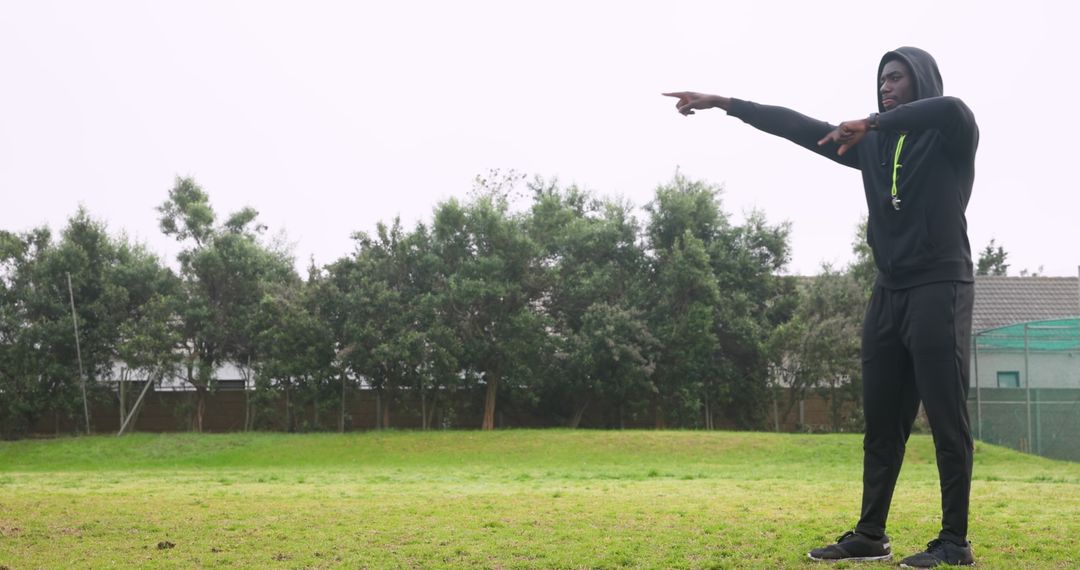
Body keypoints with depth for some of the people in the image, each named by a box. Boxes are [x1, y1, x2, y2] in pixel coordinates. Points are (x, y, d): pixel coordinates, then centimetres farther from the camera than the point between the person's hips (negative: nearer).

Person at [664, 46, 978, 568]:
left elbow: (952, 108, -27)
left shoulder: (950, 138, -3)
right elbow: (801, 128, 13)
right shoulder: (873, 144, 15)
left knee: (947, 420, -6)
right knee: (881, 421, 7)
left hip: (940, 290, -6)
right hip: (889, 293, 7)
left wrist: (870, 122, -23)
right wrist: (724, 103, 11)